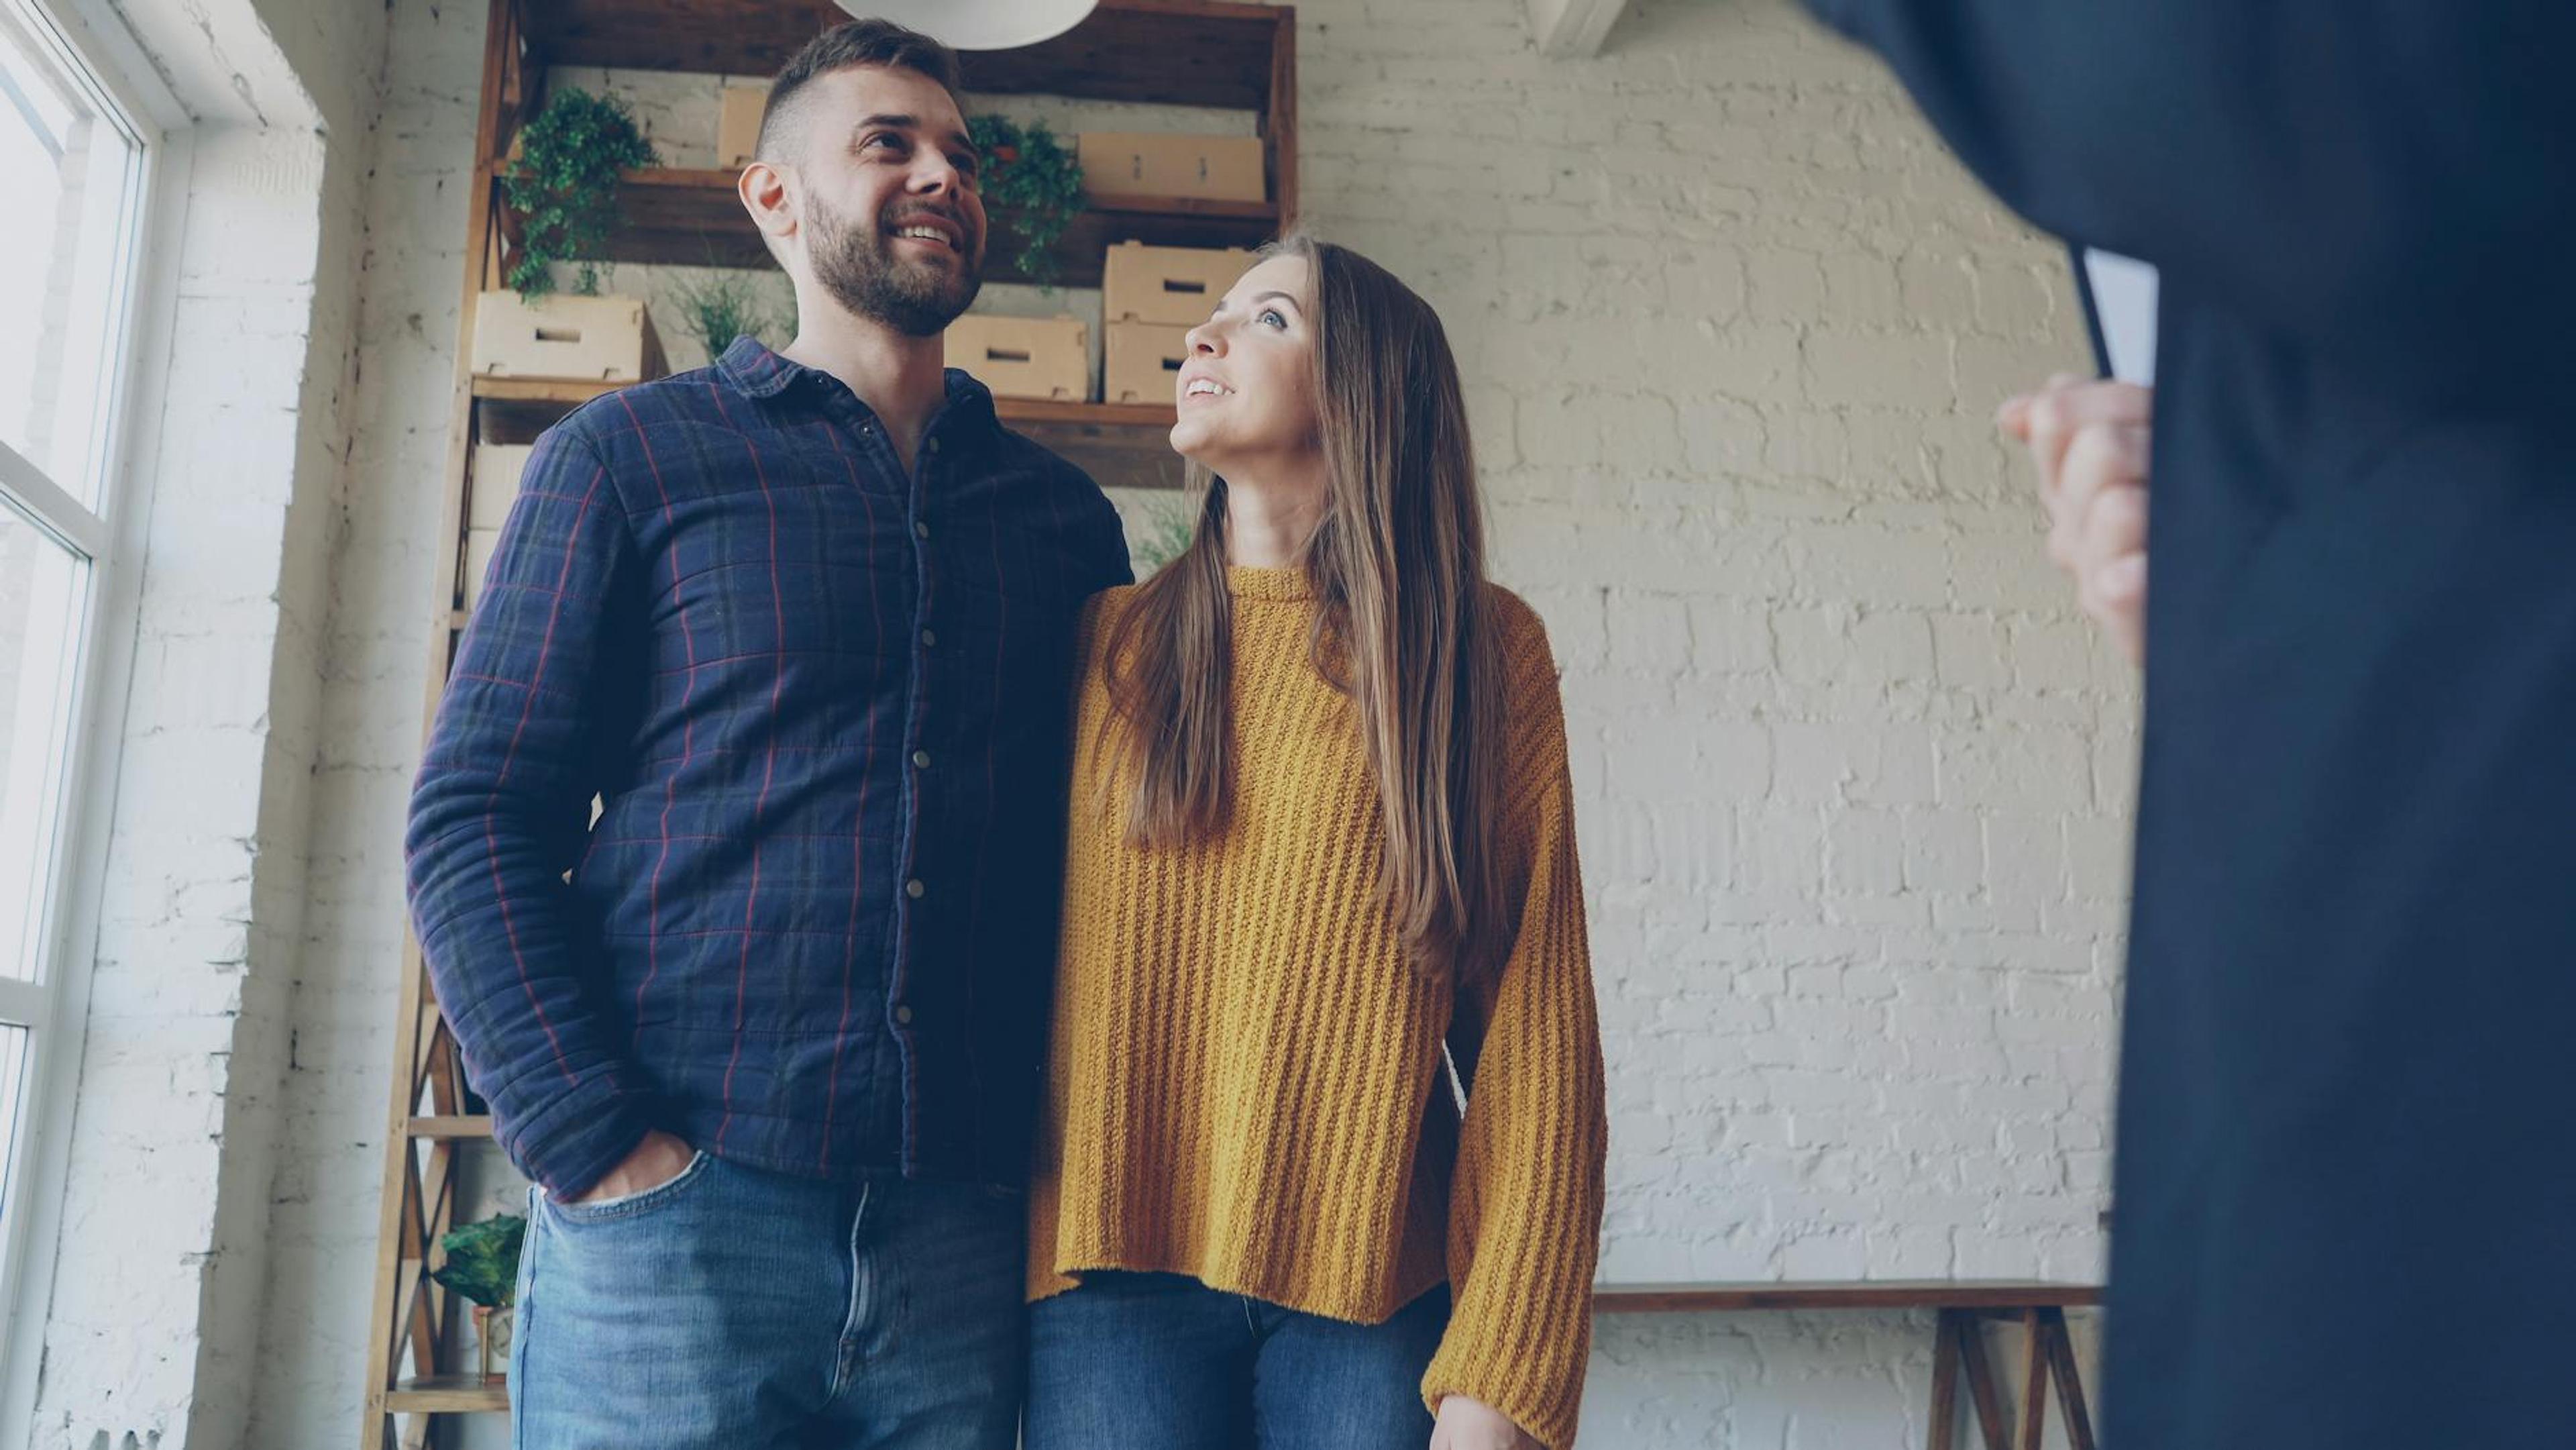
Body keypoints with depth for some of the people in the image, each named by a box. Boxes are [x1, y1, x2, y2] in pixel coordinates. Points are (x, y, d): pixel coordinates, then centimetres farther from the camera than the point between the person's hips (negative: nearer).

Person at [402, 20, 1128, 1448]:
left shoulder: (1064, 513, 15)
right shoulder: (630, 456, 6)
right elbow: (473, 817, 0)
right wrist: (595, 1144, -10)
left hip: (965, 1235, 3)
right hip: (675, 1224, -2)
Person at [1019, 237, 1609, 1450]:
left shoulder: (1484, 647, 1)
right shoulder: (1107, 644, 7)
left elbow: (1536, 1025, -2)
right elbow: (1016, 963, 8)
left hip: (1377, 1288, -1)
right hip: (1116, 1268, 1)